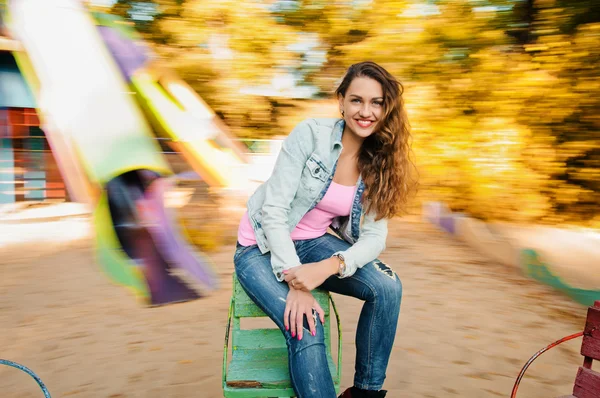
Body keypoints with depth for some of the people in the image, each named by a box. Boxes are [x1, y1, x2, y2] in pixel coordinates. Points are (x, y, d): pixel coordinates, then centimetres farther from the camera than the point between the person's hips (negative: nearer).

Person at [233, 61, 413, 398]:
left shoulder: (380, 162, -3)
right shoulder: (310, 134, -18)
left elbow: (374, 235, -10)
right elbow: (273, 211, -20)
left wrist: (329, 268, -29)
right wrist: (295, 283, -27)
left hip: (313, 243, 4)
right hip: (264, 247, -4)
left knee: (388, 286, -18)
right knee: (307, 328, -28)